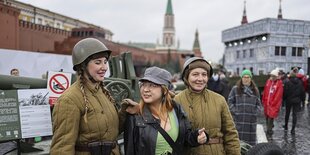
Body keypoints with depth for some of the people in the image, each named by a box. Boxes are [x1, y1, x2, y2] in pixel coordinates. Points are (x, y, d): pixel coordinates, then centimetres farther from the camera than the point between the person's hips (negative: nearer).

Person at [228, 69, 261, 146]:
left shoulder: (255, 90, 13)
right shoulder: (235, 89, 3)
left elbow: (258, 104, 18)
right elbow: (230, 102, 3)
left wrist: (255, 112, 4)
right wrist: (235, 112, -6)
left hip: (251, 120, 3)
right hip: (238, 119, -3)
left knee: (251, 139, 6)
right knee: (238, 138, -2)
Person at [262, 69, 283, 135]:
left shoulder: (279, 83, -10)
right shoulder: (268, 81, 6)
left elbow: (278, 95, -13)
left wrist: (272, 103, -13)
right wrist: (264, 100, 12)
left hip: (273, 104, -6)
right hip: (266, 102, 6)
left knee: (271, 116, -4)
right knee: (266, 115, 14)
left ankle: (269, 129, 6)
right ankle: (270, 126, 34)